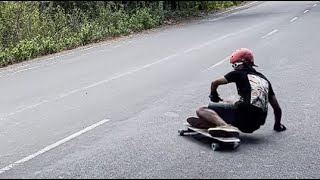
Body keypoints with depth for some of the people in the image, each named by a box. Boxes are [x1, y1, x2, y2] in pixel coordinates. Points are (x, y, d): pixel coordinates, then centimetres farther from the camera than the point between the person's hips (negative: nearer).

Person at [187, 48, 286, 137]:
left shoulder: (239, 73, 11)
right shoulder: (264, 79, 26)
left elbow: (215, 83, 8)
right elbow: (277, 108, 24)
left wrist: (214, 97, 30)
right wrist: (278, 125, 39)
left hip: (243, 113, -7)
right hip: (255, 125, 7)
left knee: (201, 110, -6)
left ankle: (226, 126, -31)